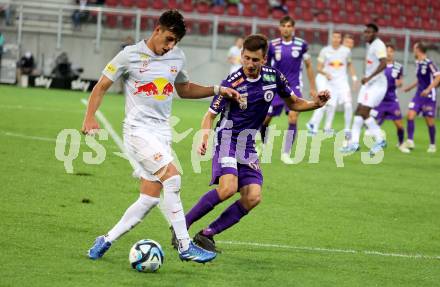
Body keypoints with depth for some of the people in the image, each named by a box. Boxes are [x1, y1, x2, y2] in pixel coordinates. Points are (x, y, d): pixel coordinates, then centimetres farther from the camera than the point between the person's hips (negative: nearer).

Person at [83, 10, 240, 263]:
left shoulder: (178, 57, 11)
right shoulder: (131, 55, -4)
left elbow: (184, 89, 28)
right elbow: (101, 87, 2)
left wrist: (217, 90, 16)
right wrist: (90, 117, -12)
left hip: (162, 132, 6)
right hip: (138, 129, -6)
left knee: (150, 198, -1)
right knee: (172, 177, -23)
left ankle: (106, 241, 12)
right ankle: (185, 246, -21)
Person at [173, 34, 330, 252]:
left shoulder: (273, 77, 0)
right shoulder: (232, 83, -15)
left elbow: (293, 103, 15)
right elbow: (210, 115, -7)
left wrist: (316, 104, -3)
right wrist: (204, 139, -26)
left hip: (248, 145, 5)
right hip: (227, 138, -5)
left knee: (253, 197, -12)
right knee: (228, 188, -27)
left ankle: (207, 234, -3)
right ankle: (182, 225, -14)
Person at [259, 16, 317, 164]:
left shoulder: (301, 44, -3)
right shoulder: (272, 45, -3)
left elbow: (308, 66, 8)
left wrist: (313, 88, 7)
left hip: (293, 87, -1)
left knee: (293, 117, -19)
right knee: (265, 120, 3)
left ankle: (286, 154, -9)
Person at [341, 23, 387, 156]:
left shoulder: (378, 45, -15)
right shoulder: (369, 45, 14)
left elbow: (383, 63, -28)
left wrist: (369, 77, -31)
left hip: (377, 84, -9)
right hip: (368, 83, 9)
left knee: (364, 113, -12)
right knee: (359, 112, 4)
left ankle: (380, 140, -2)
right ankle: (354, 142, 5)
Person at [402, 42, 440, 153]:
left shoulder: (429, 63, -15)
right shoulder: (418, 63, 10)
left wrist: (428, 89, -27)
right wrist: (410, 87, 28)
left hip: (428, 96, -7)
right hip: (419, 94, 7)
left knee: (430, 121, 1)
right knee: (410, 115, -9)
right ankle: (410, 141, -7)